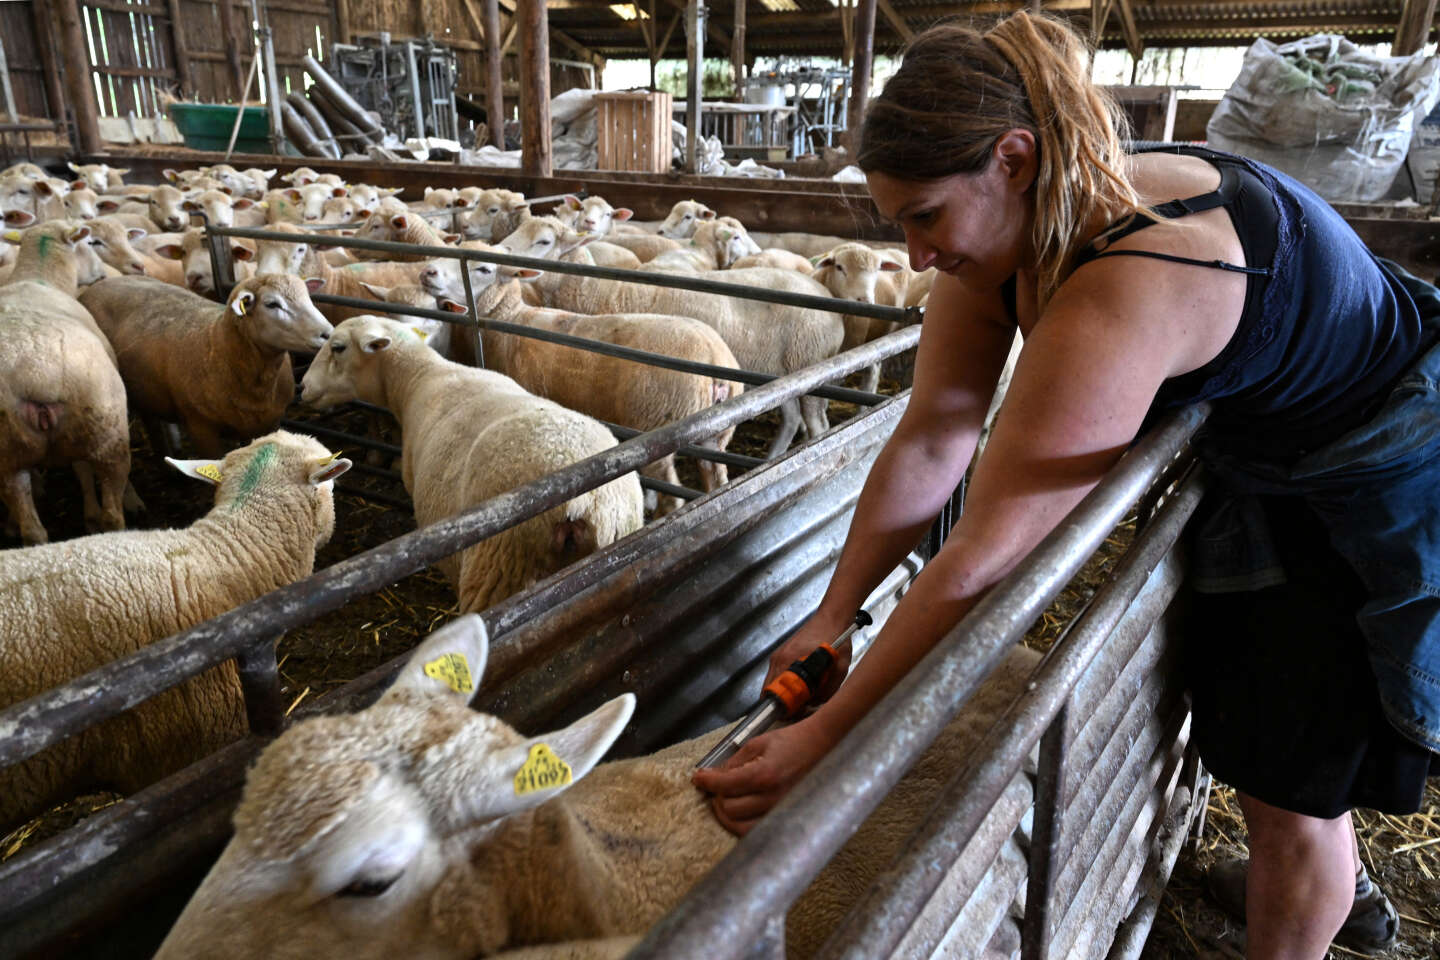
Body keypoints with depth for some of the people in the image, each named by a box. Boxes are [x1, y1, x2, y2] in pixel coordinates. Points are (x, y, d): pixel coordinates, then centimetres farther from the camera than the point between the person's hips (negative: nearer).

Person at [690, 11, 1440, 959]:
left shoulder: (1118, 297, -43)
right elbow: (928, 445, -16)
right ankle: (1341, 879, 51)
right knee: (1253, 695, 23)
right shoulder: (1010, 223, -16)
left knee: (1294, 769, 3)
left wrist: (823, 737, -35)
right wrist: (830, 619, -17)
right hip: (1260, 448, 8)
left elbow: (982, 561, -42)